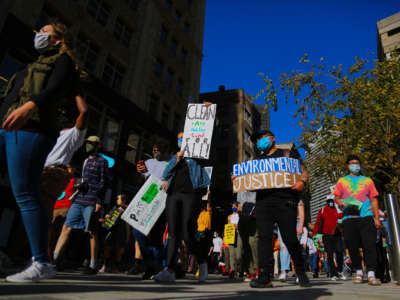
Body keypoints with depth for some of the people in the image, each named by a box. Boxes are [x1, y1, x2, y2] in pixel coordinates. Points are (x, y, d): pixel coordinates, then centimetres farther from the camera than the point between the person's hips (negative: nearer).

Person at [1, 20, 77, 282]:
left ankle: (42, 263, -10)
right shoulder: (33, 67, 34)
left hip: (31, 129, -9)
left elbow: (54, 90, -12)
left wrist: (29, 106, -30)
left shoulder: (62, 60, 8)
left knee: (25, 194, -14)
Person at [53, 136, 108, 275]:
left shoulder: (102, 161, 2)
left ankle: (93, 265, 5)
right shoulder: (86, 161, 23)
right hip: (78, 200, 7)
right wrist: (80, 185, 10)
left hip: (91, 202, -7)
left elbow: (103, 183, -5)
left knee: (92, 232, -3)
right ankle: (54, 257, 6)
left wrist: (99, 201, -12)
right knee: (66, 227, 2)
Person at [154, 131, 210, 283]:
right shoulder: (174, 157, 25)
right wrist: (177, 159, 1)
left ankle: (202, 262, 13)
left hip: (191, 194, -4)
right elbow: (166, 174, 13)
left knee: (187, 234, -11)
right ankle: (170, 271, -1)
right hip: (173, 194, 4)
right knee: (173, 233, -2)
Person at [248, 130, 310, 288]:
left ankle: (301, 273, 19)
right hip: (263, 201, 4)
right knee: (264, 237, -7)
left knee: (290, 239, -3)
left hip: (285, 201, -3)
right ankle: (264, 277, -3)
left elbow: (303, 171, 8)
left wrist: (302, 181, -13)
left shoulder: (288, 153, 15)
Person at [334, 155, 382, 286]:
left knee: (369, 245, -10)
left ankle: (371, 274, -8)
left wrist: (377, 218, 4)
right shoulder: (342, 181, 17)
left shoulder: (367, 180, 18)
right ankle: (358, 272, 16)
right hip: (349, 218, 1)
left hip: (366, 217, 0)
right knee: (352, 246, 2)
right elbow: (336, 197, 12)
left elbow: (374, 200, 13)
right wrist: (341, 204, -12)